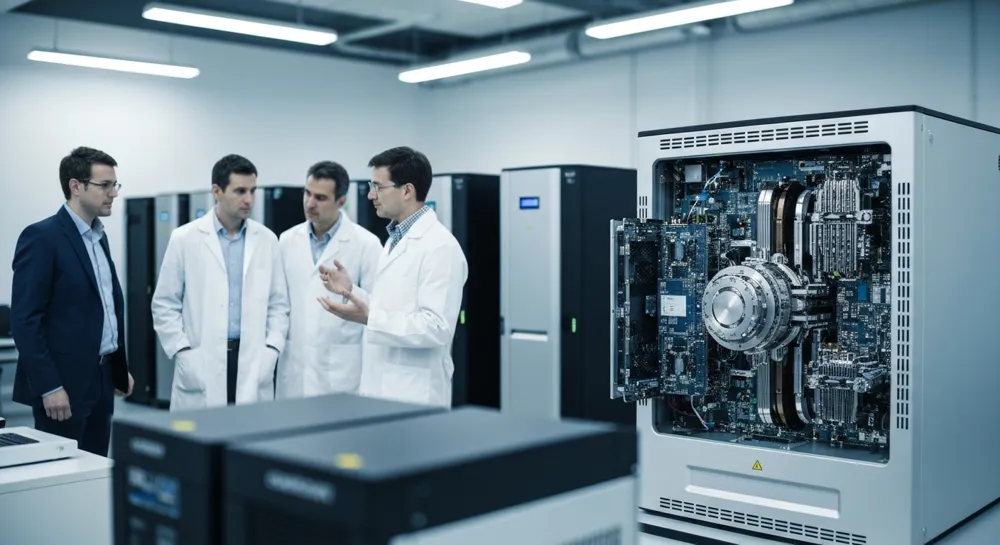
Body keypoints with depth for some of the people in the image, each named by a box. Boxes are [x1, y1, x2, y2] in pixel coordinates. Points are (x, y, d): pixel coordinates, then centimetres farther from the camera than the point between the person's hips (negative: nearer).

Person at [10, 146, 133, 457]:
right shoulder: (41, 237, -12)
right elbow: (25, 320, -16)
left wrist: (119, 368, 17)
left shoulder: (99, 236, 14)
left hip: (100, 378, 8)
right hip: (63, 383, -8)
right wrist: (49, 386, -20)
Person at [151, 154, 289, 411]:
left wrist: (270, 351, -2)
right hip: (200, 368, -2)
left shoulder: (267, 239, 6)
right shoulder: (185, 238, 0)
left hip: (253, 365, 2)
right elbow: (164, 305, 1)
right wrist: (184, 354, -7)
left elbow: (279, 304, 9)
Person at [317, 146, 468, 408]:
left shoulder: (440, 246, -16)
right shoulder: (395, 239, 14)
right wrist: (351, 290, 6)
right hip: (380, 389, 9)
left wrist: (367, 317, -27)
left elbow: (437, 328, -24)